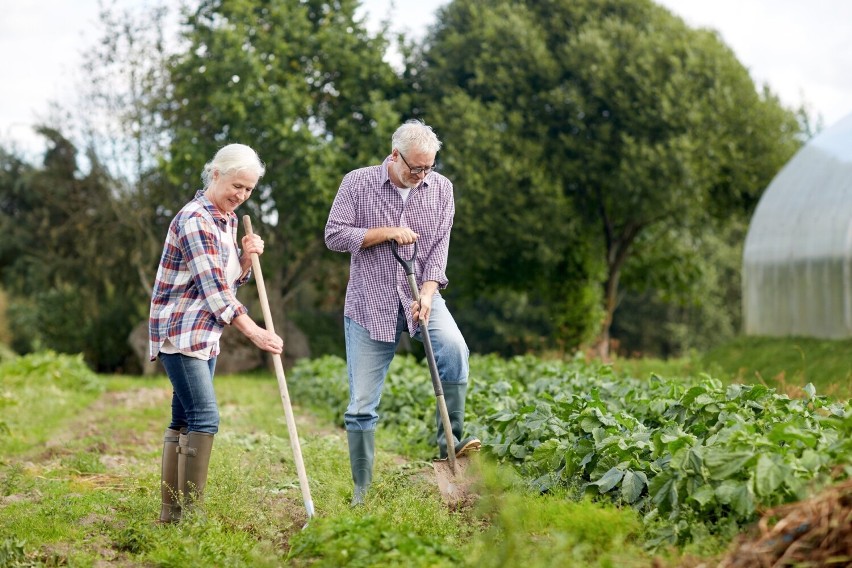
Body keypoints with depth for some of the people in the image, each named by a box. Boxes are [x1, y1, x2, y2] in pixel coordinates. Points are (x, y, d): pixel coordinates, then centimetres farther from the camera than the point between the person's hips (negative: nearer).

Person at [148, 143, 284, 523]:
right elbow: (213, 287, -23)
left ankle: (171, 511, 13)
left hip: (203, 334, 9)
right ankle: (189, 512, -13)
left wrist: (248, 256, -3)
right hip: (178, 331, -9)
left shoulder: (229, 219, 11)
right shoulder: (194, 220, -17)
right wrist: (254, 333, -25)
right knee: (204, 417, -15)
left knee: (184, 420, 9)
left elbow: (230, 280, 18)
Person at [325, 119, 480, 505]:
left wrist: (427, 293, -16)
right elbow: (334, 236, -8)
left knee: (454, 350, -30)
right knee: (362, 405, -1)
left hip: (420, 296, 2)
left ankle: (450, 440, -16)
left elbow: (439, 246, -2)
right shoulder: (357, 183, -4)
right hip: (369, 303, -1)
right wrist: (387, 232, -16)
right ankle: (362, 492, 10)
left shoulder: (441, 188, 3)